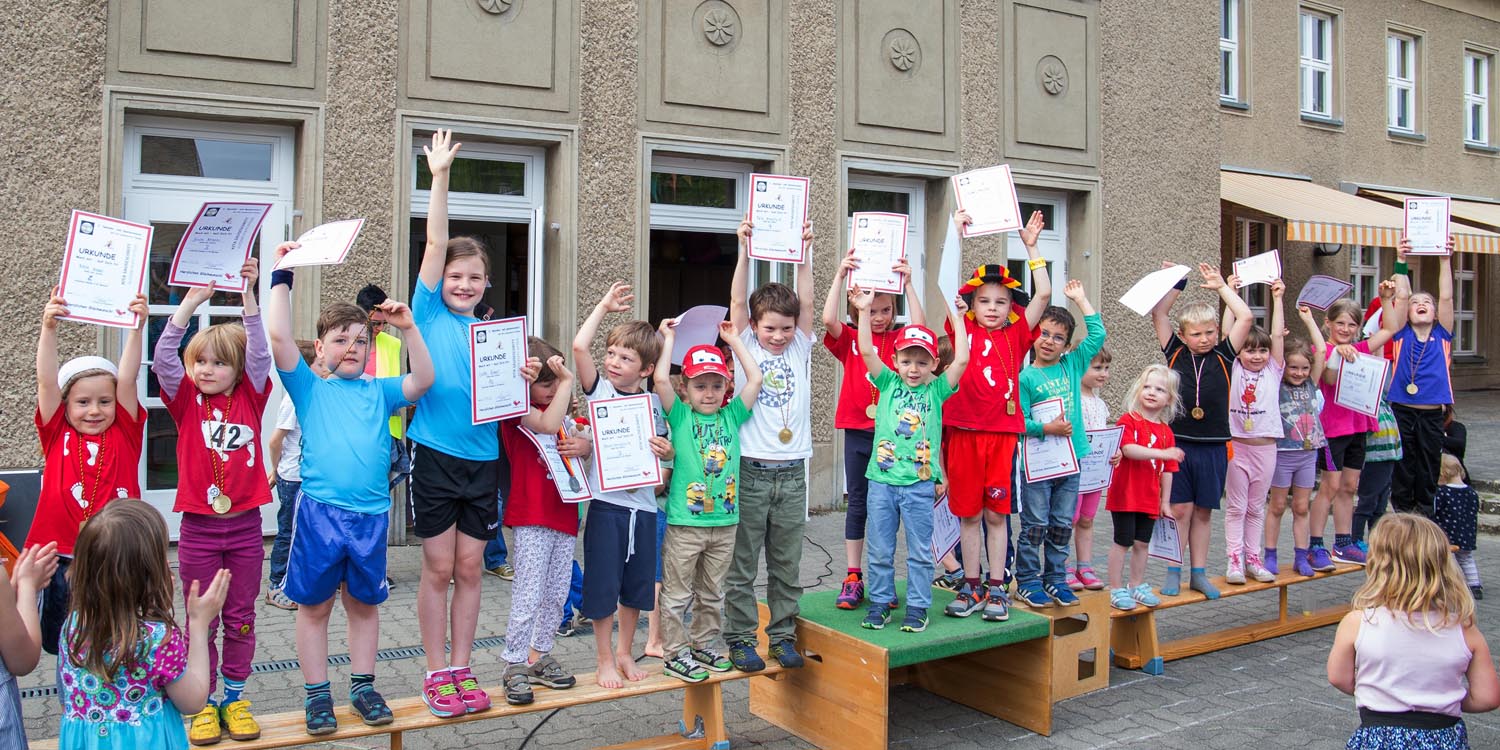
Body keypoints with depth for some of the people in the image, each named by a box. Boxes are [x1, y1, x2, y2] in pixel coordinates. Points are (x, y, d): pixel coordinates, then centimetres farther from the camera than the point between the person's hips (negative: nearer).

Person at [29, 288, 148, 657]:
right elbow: (47, 381, -6)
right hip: (60, 558, 1)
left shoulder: (125, 435, 3)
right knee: (60, 643, 11)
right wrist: (49, 328, -16)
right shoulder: (57, 436, 4)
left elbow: (127, 380, -7)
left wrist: (136, 328, -17)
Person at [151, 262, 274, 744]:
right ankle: (204, 703, 22)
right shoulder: (186, 402, 0)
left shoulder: (250, 399, 1)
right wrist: (191, 301, -23)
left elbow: (260, 355, -13)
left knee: (241, 620, 11)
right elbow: (163, 358, -14)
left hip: (244, 526, 1)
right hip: (198, 528, 0)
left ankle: (235, 699, 25)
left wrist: (248, 295, -20)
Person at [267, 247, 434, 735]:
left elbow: (423, 380, -3)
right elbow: (279, 337, -7)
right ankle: (316, 694, 21)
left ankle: (363, 686, 27)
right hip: (318, 511, -2)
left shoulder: (379, 392, 11)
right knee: (314, 604, 8)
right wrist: (282, 278, -6)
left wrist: (408, 328, -9)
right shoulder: (308, 388, 4)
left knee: (365, 603, 14)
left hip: (371, 513, 2)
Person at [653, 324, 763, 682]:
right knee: (677, 593, 5)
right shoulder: (680, 416, -3)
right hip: (684, 522, -4)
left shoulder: (731, 415, 7)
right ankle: (675, 654, 16)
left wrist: (735, 339, 7)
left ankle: (703, 645, 32)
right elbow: (660, 379, -16)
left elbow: (755, 378, 1)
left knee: (712, 593, 17)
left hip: (724, 522, 4)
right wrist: (668, 338, -6)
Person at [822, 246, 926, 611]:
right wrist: (840, 275, -16)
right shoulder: (849, 339, 2)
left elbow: (920, 327, -16)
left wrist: (907, 283, -15)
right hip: (857, 432, 0)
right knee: (857, 503, 8)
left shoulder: (899, 340, 4)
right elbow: (828, 319, -17)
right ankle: (853, 578, 13)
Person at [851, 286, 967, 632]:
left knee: (920, 551, 7)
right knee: (880, 550, 10)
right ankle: (880, 602, 22)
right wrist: (864, 310, -12)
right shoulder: (888, 384, 4)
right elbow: (867, 351, -7)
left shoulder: (936, 390, 3)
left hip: (920, 483, -1)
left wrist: (956, 319, -4)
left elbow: (962, 359, -8)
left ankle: (917, 607, 19)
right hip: (882, 480, 1)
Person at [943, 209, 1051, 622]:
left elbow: (1043, 294, 2)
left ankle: (996, 588, 16)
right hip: (964, 432, 0)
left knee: (996, 513, 7)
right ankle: (972, 587, 18)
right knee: (968, 513, 8)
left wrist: (1031, 246, 4)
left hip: (1003, 432, 0)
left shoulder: (1016, 336, 7)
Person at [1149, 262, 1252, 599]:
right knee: (1179, 509, 1)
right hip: (1177, 443, -1)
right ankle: (1174, 573, 10)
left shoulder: (1223, 355, 3)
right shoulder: (1175, 352, 2)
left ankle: (1199, 573, 19)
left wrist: (1222, 286, 1)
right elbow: (1157, 314, 0)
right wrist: (1176, 283, 0)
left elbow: (1245, 318, -4)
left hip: (1212, 447, 1)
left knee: (1203, 511, 10)